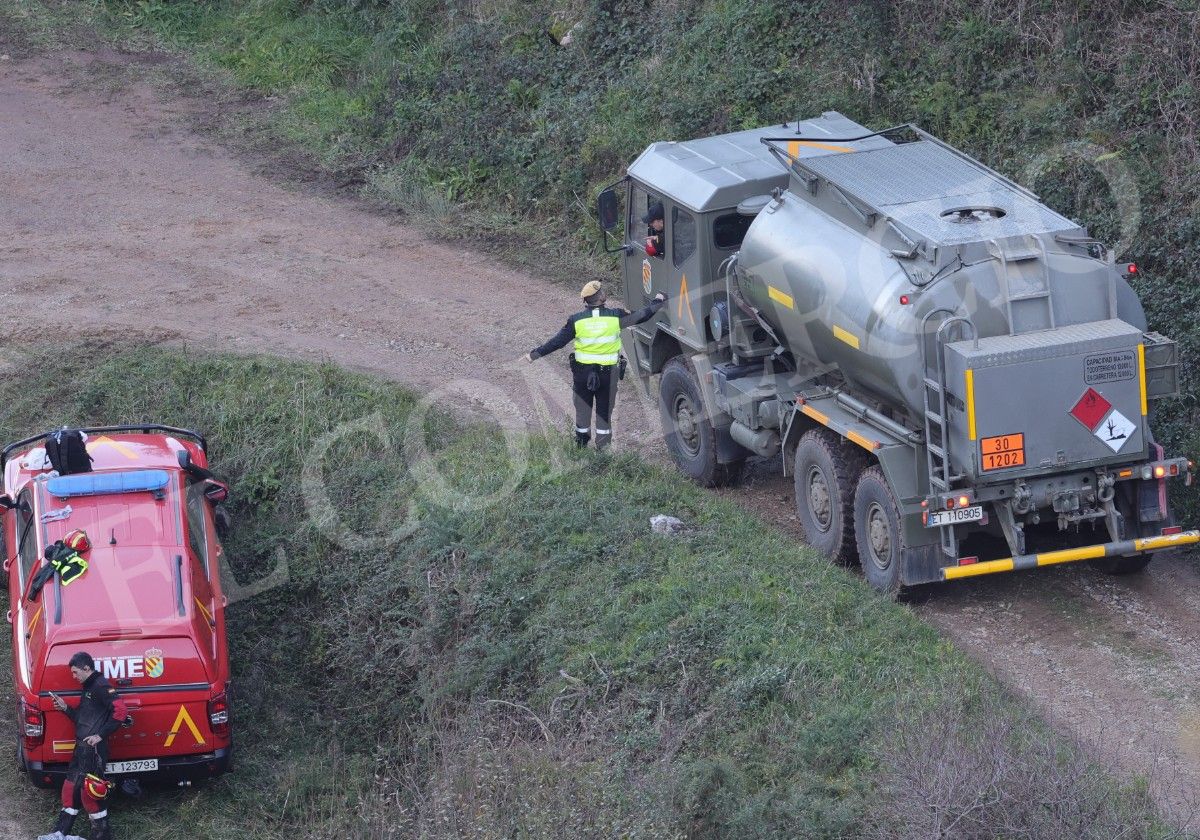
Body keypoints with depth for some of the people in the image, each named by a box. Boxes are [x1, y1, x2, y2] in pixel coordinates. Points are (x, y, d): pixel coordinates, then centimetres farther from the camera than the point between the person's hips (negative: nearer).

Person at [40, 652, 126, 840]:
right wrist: (66, 709, 11)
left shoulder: (100, 686, -12)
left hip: (93, 750, -10)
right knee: (71, 788, 13)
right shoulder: (89, 688, 19)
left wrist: (101, 735, -21)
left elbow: (120, 710, -24)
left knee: (89, 791, -7)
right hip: (82, 748, 10)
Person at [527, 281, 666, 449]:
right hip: (608, 371, -1)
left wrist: (536, 353, 2)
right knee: (605, 408, 14)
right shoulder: (616, 316, -12)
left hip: (582, 371, 1)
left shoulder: (576, 320, -11)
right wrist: (658, 301, 16)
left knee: (583, 406, 18)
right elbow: (642, 316, -1)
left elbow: (558, 341, -8)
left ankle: (581, 441, 29)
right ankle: (603, 443, 20)